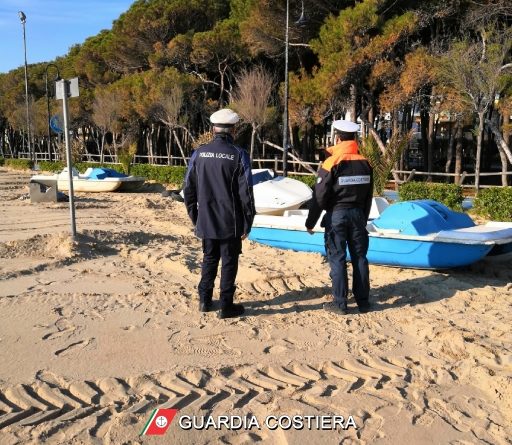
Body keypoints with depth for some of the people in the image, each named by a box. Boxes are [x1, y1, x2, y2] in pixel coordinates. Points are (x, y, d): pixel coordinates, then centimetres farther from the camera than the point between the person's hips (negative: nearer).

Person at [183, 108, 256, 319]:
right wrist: (247, 224, -3)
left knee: (209, 259, 19)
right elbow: (246, 194, -12)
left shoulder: (199, 153, 0)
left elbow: (188, 189, 4)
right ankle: (226, 306, 14)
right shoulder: (238, 155, -11)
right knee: (229, 263, 7)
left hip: (206, 222, 4)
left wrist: (195, 217, 14)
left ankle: (205, 300, 26)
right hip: (230, 223, -4)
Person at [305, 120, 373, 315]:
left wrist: (310, 222, -4)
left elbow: (319, 197, -12)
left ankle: (340, 303, 7)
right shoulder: (365, 163, 5)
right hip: (358, 214, 5)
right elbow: (368, 197, 12)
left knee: (337, 259, 2)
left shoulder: (331, 163, -12)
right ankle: (363, 301, 18)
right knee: (360, 257, 11)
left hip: (336, 215, -5)